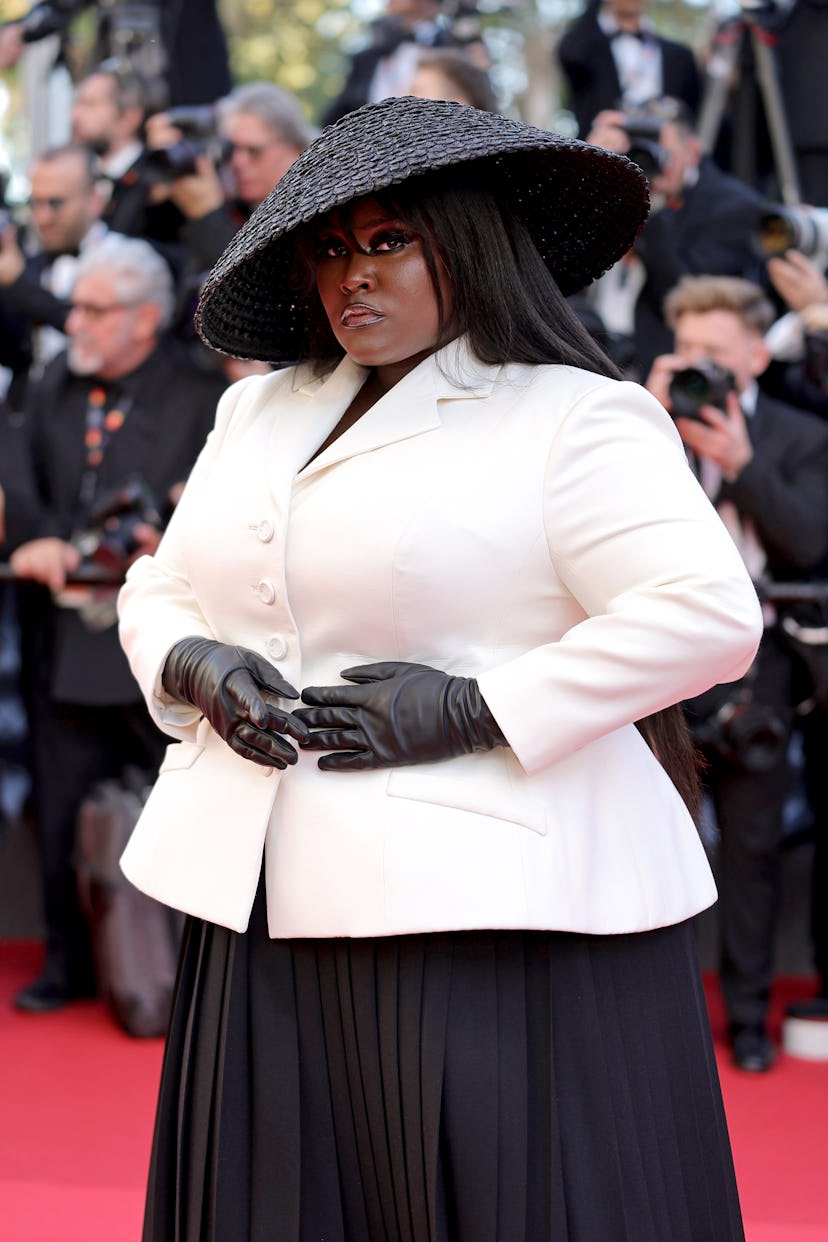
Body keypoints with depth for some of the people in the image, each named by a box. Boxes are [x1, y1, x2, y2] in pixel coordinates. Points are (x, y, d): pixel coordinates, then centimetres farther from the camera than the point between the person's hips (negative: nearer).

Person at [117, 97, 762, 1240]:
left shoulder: (573, 418, -5)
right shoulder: (257, 414, 18)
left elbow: (710, 614, -15)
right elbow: (159, 587, 24)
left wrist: (474, 708, -17)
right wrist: (193, 667, 0)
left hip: (496, 914, -6)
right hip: (270, 916, 6)